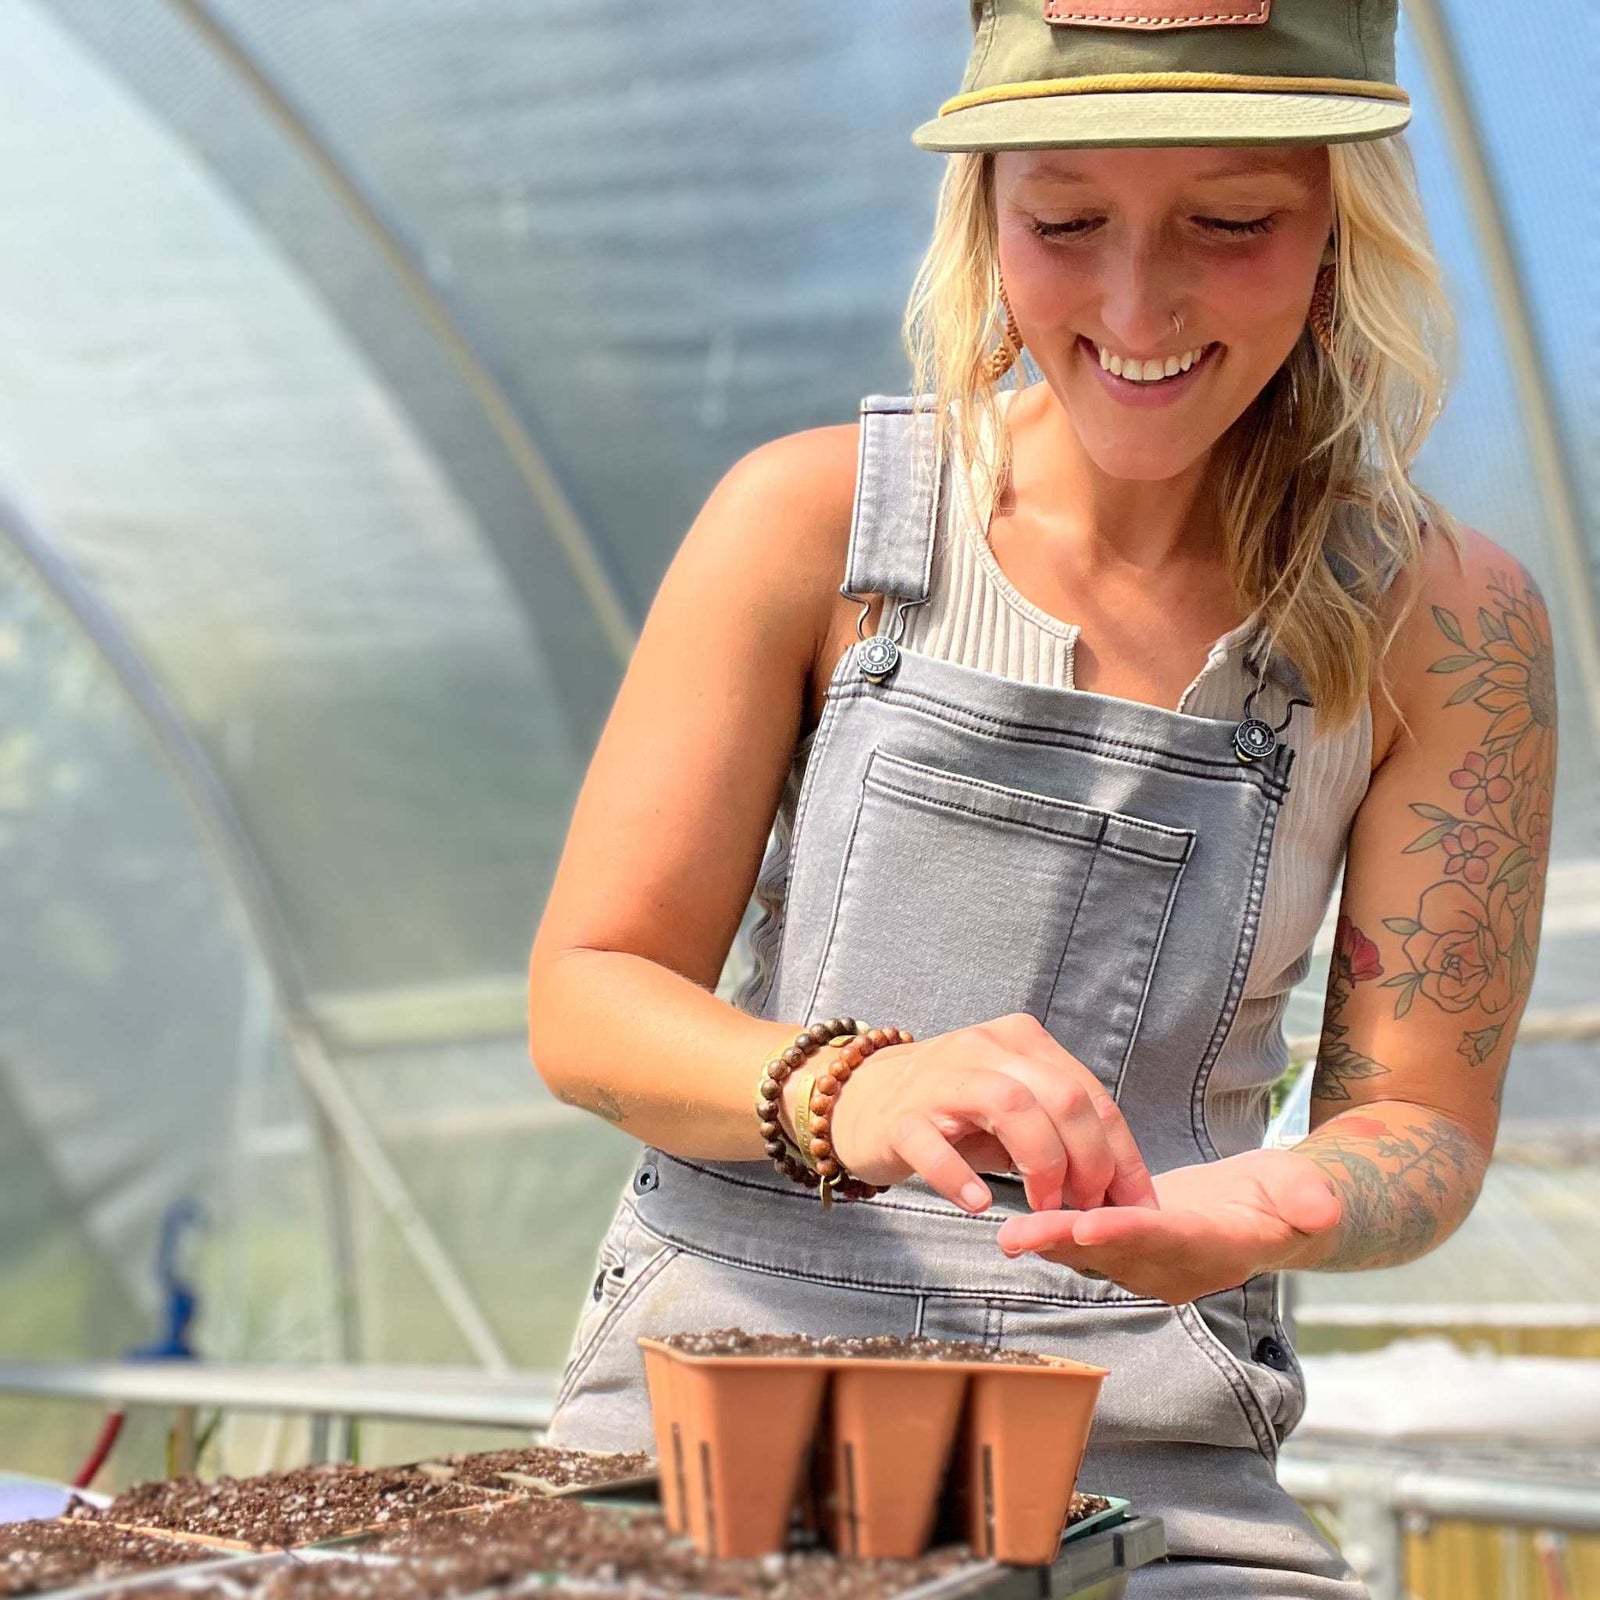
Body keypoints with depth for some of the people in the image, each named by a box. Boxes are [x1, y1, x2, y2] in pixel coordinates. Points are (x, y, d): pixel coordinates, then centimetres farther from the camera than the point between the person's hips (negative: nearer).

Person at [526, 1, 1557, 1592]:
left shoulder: (1442, 624, -1)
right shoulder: (815, 518, -3)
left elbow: (1415, 1123, 3)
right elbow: (584, 1000, -3)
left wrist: (1276, 1205, -21)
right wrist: (841, 1091, -24)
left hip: (1146, 1462, 1)